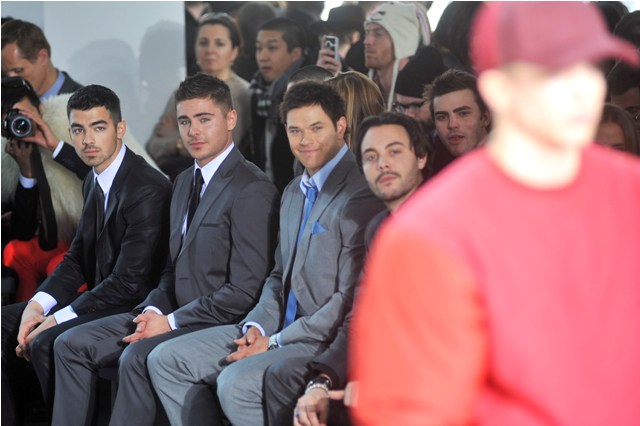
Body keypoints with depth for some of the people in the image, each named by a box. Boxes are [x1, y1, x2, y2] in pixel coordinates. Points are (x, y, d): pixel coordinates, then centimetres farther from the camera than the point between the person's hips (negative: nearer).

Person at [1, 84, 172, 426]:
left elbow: (129, 282, -23)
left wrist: (56, 320, -20)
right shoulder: (94, 182, 10)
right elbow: (77, 257, 14)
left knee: (46, 343, -28)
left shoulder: (148, 189, -21)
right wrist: (38, 305, -5)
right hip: (100, 297, 10)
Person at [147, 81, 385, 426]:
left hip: (327, 342, -9)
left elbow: (350, 300, -19)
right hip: (283, 329, 9)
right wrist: (257, 326, 3)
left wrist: (275, 342, -15)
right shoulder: (294, 192, 17)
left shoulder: (361, 195, -15)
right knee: (166, 361, 2)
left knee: (236, 383, -31)